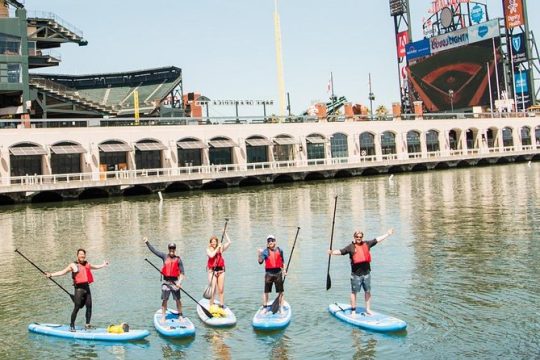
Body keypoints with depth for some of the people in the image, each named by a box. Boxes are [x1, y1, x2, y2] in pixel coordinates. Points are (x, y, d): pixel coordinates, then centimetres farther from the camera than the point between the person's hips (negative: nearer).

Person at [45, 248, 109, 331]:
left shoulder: (87, 264, 17)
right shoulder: (73, 265, 2)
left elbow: (95, 267, 37)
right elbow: (62, 272, 0)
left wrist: (103, 265, 48)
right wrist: (51, 275, -9)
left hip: (87, 288, 5)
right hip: (79, 288, -5)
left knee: (89, 306, 2)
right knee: (76, 308, -7)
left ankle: (87, 325, 13)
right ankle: (72, 325, 4)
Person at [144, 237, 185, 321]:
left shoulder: (178, 260, -2)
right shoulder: (164, 257, 3)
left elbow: (182, 273, -2)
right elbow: (154, 250, 2)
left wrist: (179, 282, -15)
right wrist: (147, 242, -7)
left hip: (175, 282, -1)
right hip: (166, 282, 1)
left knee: (178, 300, 3)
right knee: (164, 300, 3)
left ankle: (180, 316, 14)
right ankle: (163, 316, 12)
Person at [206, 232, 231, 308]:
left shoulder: (221, 248, 7)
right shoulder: (208, 249, 0)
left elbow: (229, 242, 1)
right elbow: (211, 255, -20)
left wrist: (225, 233, 0)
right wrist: (217, 248, -16)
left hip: (220, 270, 3)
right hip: (212, 270, -3)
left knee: (221, 290, 7)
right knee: (212, 289, -6)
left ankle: (222, 305, 16)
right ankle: (211, 306, 0)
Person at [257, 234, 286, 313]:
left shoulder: (280, 250, 5)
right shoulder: (265, 251, -5)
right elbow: (260, 262, -16)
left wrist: (284, 270, 9)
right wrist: (259, 255, -33)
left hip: (278, 273, 2)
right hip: (269, 273, -2)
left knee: (280, 292, 7)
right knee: (266, 292, 4)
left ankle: (281, 308, 17)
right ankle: (265, 307, 15)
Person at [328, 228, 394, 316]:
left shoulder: (367, 244, 7)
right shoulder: (350, 247, -4)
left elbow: (377, 239, 14)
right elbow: (341, 251, -13)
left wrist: (387, 234, 18)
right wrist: (332, 252, -31)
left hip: (366, 272, 4)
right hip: (356, 274, -4)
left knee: (368, 291, 12)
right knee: (354, 292, 4)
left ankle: (368, 309, 24)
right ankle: (353, 310, 13)